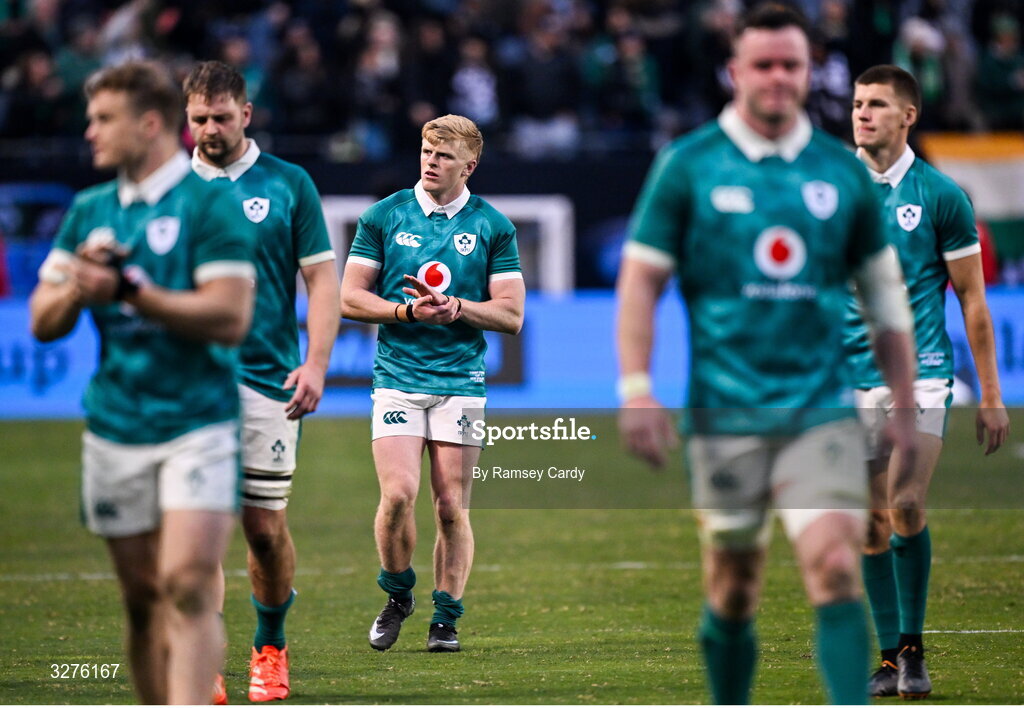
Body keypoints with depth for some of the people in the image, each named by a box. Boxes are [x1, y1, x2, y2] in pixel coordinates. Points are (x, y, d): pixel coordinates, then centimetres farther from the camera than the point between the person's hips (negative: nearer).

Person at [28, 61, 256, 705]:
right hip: (115, 429, 6)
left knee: (188, 586, -16)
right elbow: (43, 321, 14)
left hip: (199, 426, -6)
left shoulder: (211, 204, -6)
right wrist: (78, 287, -8)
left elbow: (230, 317, -15)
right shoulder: (89, 211, 13)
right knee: (144, 599, 6)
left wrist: (130, 290, -18)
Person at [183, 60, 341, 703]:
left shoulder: (289, 184, 4)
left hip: (268, 379, 0)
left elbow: (323, 278, 2)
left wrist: (316, 364, -9)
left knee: (265, 525, 4)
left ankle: (270, 648, 25)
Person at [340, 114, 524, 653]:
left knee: (451, 506, -1)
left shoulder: (492, 226, 4)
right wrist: (408, 310, -10)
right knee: (398, 493, -14)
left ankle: (446, 618, 11)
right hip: (396, 379, 0)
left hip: (461, 381, 0)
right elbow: (350, 298, 4)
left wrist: (455, 307, -13)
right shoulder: (383, 216, 5)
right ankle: (398, 595, 10)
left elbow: (511, 314, 2)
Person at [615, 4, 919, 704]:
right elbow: (640, 277, 1)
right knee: (733, 588, 7)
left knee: (837, 569, -14)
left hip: (823, 408, 1)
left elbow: (886, 295, 14)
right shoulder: (689, 165, 1)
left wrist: (904, 410, 13)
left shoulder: (843, 170, 7)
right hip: (726, 412, -1)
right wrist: (636, 387, -10)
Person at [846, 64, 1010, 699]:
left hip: (920, 371, -3)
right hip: (850, 379, 3)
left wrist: (991, 395, 1)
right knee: (872, 523, 3)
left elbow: (972, 298, 3)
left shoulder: (940, 194, -1)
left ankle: (914, 648, -3)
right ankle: (890, 655, 13)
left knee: (905, 507, -18)